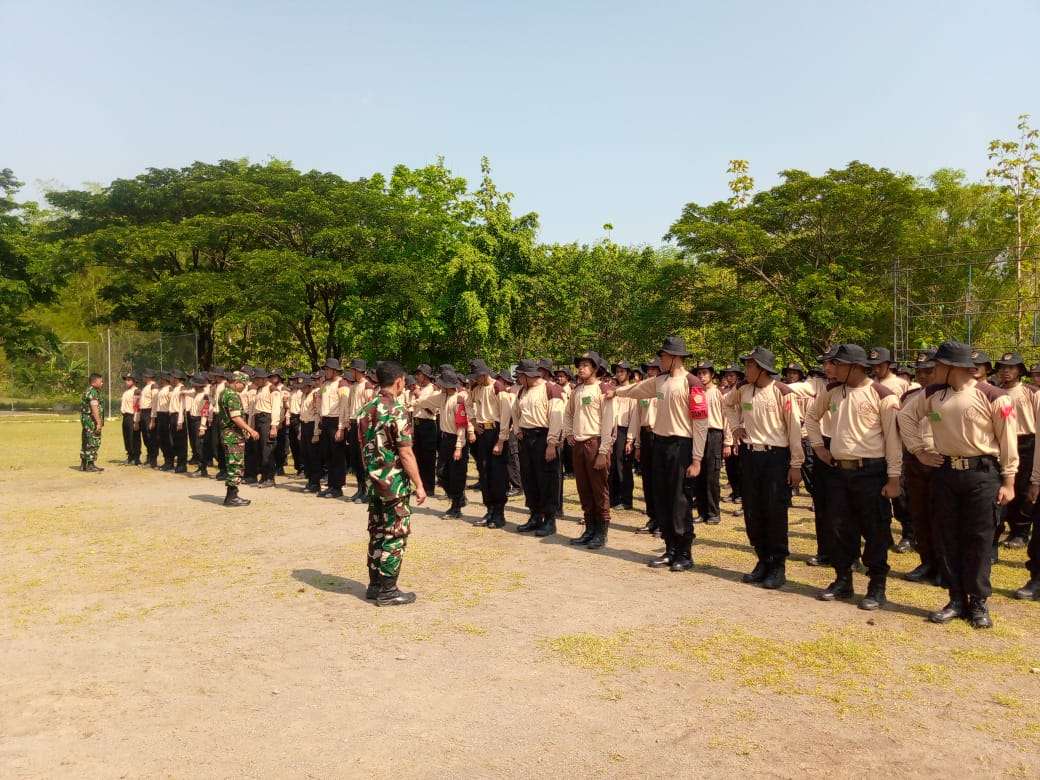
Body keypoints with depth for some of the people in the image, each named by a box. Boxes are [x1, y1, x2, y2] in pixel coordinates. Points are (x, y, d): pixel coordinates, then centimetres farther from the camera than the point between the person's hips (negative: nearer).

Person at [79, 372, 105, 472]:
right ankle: (90, 465, -5)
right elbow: (94, 408, -22)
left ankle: (84, 464, 19)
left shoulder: (88, 391, 18)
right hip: (92, 420, -11)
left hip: (86, 420, 11)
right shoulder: (93, 392, -15)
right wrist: (99, 423, -23)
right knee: (93, 442, -7)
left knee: (86, 443, 14)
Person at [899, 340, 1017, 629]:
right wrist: (918, 449, 8)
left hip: (982, 473, -4)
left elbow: (1008, 440, -6)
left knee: (979, 539, 3)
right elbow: (907, 416, 16)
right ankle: (956, 600, 20)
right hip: (944, 472, 4)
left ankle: (978, 603, 15)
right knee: (948, 538, 9)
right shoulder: (933, 394, 2)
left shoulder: (992, 396, -10)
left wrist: (1008, 481, -5)